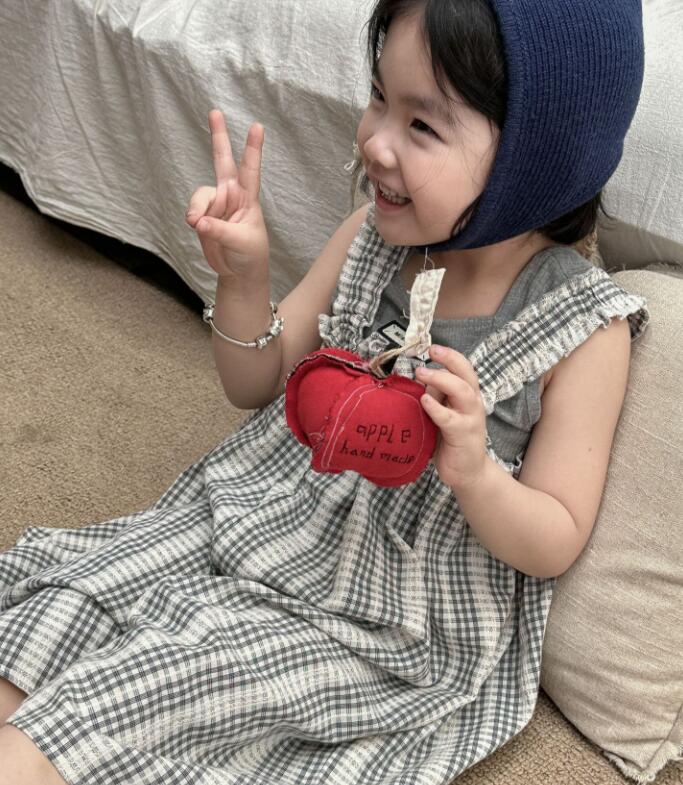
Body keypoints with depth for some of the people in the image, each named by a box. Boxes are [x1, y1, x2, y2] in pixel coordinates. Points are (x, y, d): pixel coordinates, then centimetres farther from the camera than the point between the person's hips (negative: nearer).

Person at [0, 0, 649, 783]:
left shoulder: (586, 329, -17)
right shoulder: (372, 235, -5)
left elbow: (554, 545, -10)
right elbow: (258, 387, 5)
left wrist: (475, 473, -31)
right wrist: (244, 279, -15)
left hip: (391, 615, -5)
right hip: (262, 513, 5)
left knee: (157, 679, -18)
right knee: (75, 598, -10)